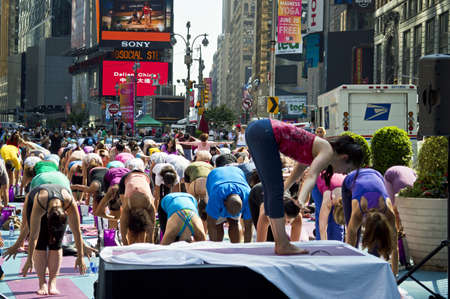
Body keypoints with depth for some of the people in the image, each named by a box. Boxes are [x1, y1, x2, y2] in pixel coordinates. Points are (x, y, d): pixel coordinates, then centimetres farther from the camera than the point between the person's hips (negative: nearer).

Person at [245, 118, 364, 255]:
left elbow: (296, 174, 38)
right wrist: (301, 200, -38)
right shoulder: (328, 151, -3)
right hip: (265, 133, -10)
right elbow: (311, 176, -22)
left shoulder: (318, 150, 21)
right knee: (275, 191, -6)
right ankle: (282, 245, -4)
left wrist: (283, 188, 53)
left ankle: (280, 242, 22)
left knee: (271, 190, 15)